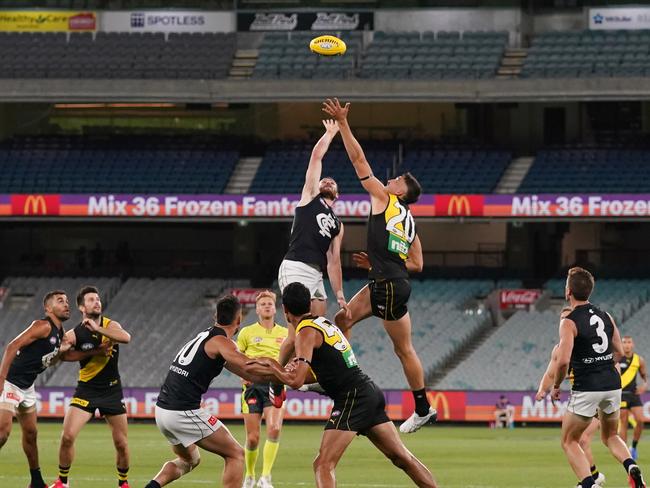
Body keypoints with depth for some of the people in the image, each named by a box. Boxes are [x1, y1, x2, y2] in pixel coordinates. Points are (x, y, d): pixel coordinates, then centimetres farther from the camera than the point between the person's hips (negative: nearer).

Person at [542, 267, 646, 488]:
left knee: (569, 441, 10)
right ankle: (631, 467, -4)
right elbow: (619, 352, 16)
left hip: (586, 389, -6)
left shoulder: (569, 323, -12)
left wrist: (556, 386, -5)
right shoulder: (606, 317, 8)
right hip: (613, 384, 6)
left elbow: (563, 360, -21)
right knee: (610, 436, 25)